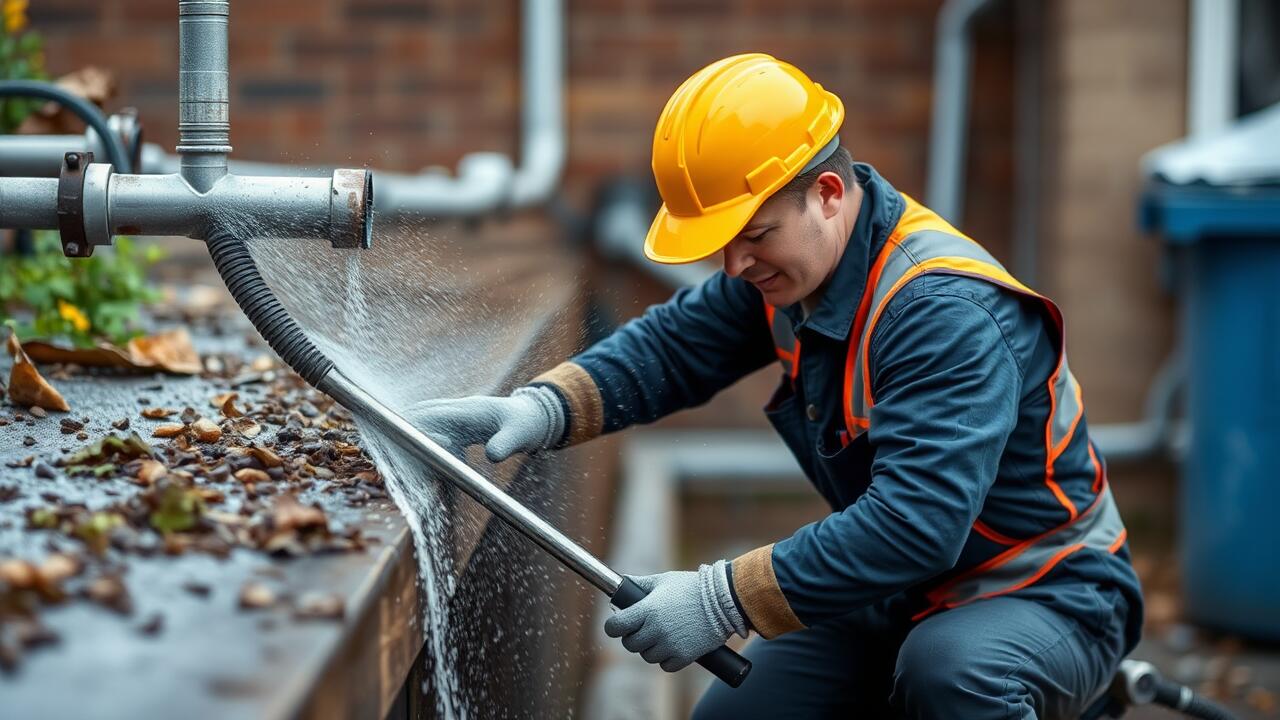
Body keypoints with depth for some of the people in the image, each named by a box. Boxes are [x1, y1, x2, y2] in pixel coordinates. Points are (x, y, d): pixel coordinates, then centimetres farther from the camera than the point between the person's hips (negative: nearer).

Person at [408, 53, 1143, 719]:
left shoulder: (947, 311, -31)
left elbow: (915, 525, -38)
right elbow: (673, 344, 1)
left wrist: (724, 600, -37)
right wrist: (541, 408, -19)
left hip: (1049, 598, -8)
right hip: (899, 594, 8)